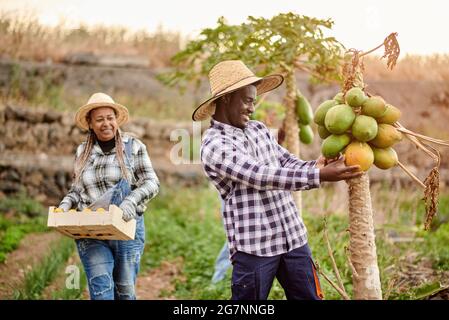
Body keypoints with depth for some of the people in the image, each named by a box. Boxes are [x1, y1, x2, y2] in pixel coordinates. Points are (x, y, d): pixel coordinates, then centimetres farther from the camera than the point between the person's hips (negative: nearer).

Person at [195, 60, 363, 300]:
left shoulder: (259, 129, 12)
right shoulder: (214, 146, -14)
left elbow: (288, 162, 12)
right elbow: (263, 176, -24)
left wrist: (314, 166, -12)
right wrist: (320, 176, -28)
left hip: (293, 238, 7)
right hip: (253, 246, -7)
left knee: (310, 297, 14)